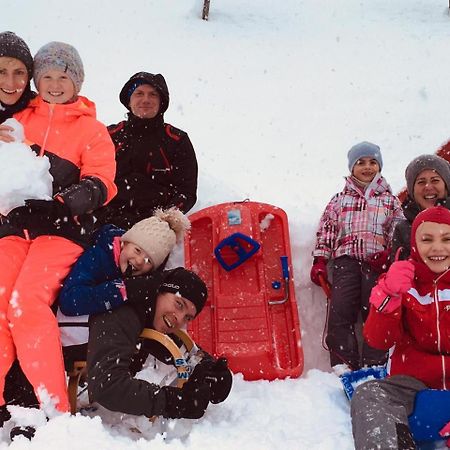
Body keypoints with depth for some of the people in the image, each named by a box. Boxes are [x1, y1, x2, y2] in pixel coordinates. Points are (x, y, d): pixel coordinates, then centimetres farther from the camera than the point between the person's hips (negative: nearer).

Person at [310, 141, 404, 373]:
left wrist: (387, 254, -5)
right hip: (346, 260, 0)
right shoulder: (340, 199, 20)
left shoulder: (390, 200, 20)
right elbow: (326, 231, 15)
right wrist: (319, 261, 4)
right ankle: (342, 364, -13)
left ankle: (373, 366, -9)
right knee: (341, 310, -13)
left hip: (377, 262, 0)